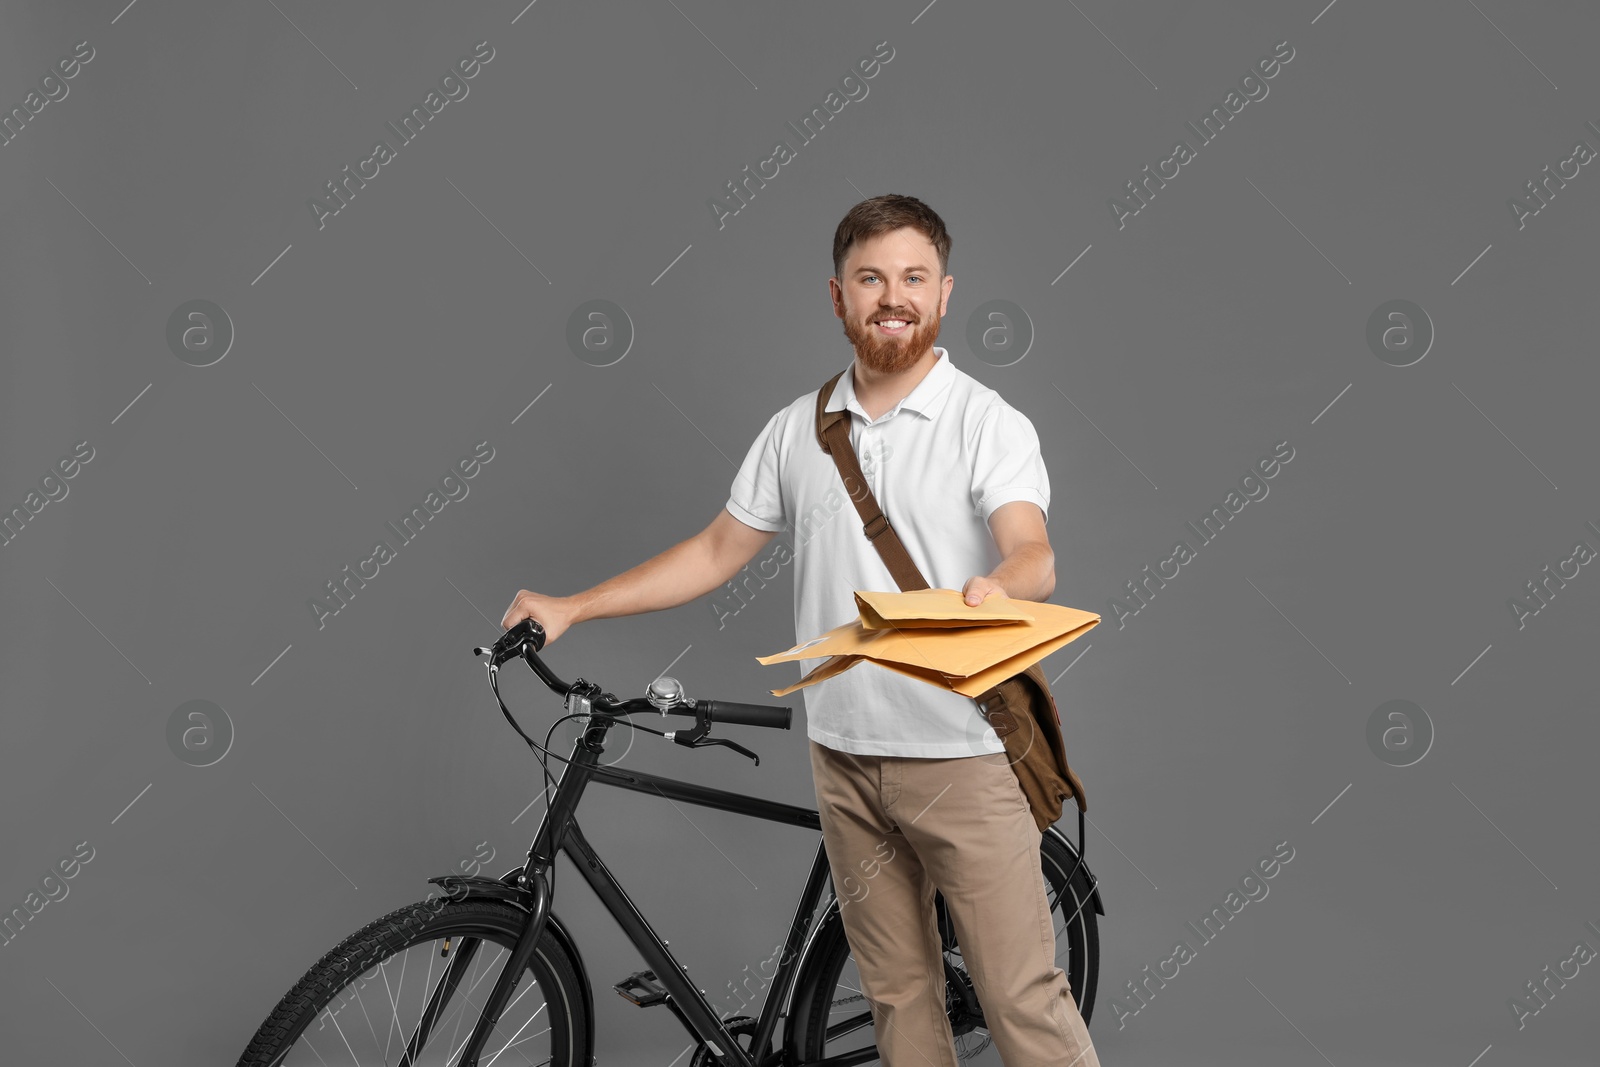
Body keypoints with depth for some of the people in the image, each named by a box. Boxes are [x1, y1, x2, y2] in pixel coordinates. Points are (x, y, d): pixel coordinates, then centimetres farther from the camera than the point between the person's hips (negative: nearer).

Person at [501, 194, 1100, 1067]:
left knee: (1022, 996, -2)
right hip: (845, 757, 5)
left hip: (963, 757, -4)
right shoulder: (796, 431, 8)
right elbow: (717, 552, 14)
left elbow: (1033, 554, -21)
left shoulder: (988, 423, -6)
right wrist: (570, 608, 9)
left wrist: (998, 589, -45)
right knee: (896, 991, 15)